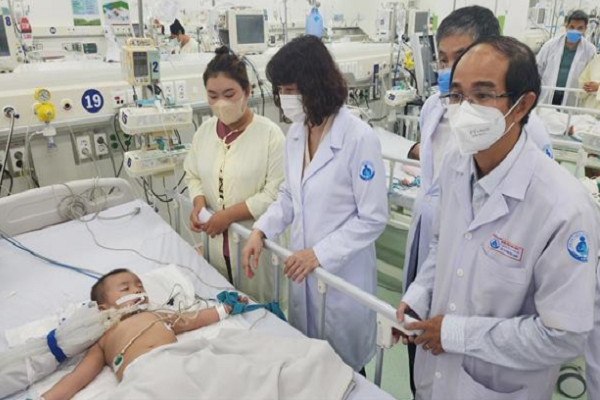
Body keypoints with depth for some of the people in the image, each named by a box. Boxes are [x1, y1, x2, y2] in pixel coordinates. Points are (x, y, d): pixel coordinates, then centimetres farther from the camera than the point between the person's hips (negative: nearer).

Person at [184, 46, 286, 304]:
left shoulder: (269, 134, -15)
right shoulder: (204, 131, 4)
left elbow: (276, 194, -18)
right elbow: (193, 175, 14)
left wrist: (229, 215, -19)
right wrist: (199, 204, -6)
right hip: (217, 239, 5)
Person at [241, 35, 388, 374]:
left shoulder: (360, 139, -21)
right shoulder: (296, 133, 1)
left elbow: (374, 218, -17)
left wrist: (320, 253, -19)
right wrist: (262, 230, -3)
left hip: (342, 273, -6)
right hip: (302, 269, 6)